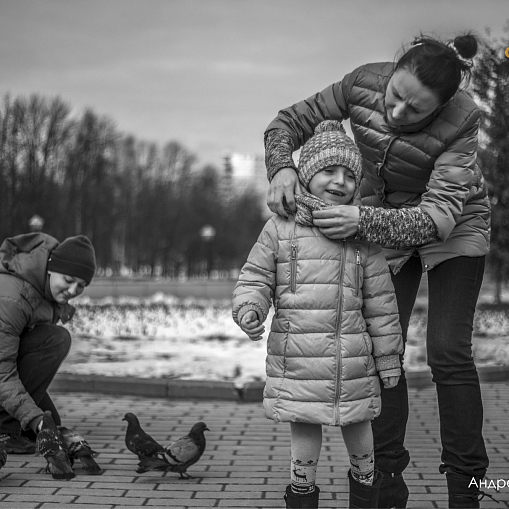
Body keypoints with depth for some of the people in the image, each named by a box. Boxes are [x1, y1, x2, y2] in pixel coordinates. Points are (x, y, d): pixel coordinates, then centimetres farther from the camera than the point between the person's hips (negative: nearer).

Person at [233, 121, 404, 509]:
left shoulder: (362, 236, 3)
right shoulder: (280, 228, 1)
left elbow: (380, 302, 6)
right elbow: (255, 279, 5)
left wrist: (389, 356, 7)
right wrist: (249, 308, -16)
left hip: (353, 364, 2)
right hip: (297, 362, -1)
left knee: (360, 444, 16)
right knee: (304, 452, 4)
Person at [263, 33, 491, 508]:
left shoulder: (460, 120, -31)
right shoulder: (363, 84, -21)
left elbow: (438, 215, -36)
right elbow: (288, 122, -11)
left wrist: (363, 220, -48)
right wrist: (281, 167, -31)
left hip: (454, 229, -3)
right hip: (384, 227, 4)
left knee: (447, 353, -11)